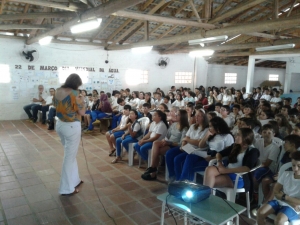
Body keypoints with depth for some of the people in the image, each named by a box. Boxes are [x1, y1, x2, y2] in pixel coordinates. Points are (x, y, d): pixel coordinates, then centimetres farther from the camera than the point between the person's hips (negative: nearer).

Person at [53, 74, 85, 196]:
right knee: (70, 156, 2)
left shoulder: (58, 92, 4)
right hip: (72, 126, -8)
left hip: (60, 124, 8)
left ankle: (74, 179, 35)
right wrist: (82, 100, 0)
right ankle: (67, 188, 13)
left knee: (70, 154, 22)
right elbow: (82, 112, -13)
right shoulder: (75, 94, -18)